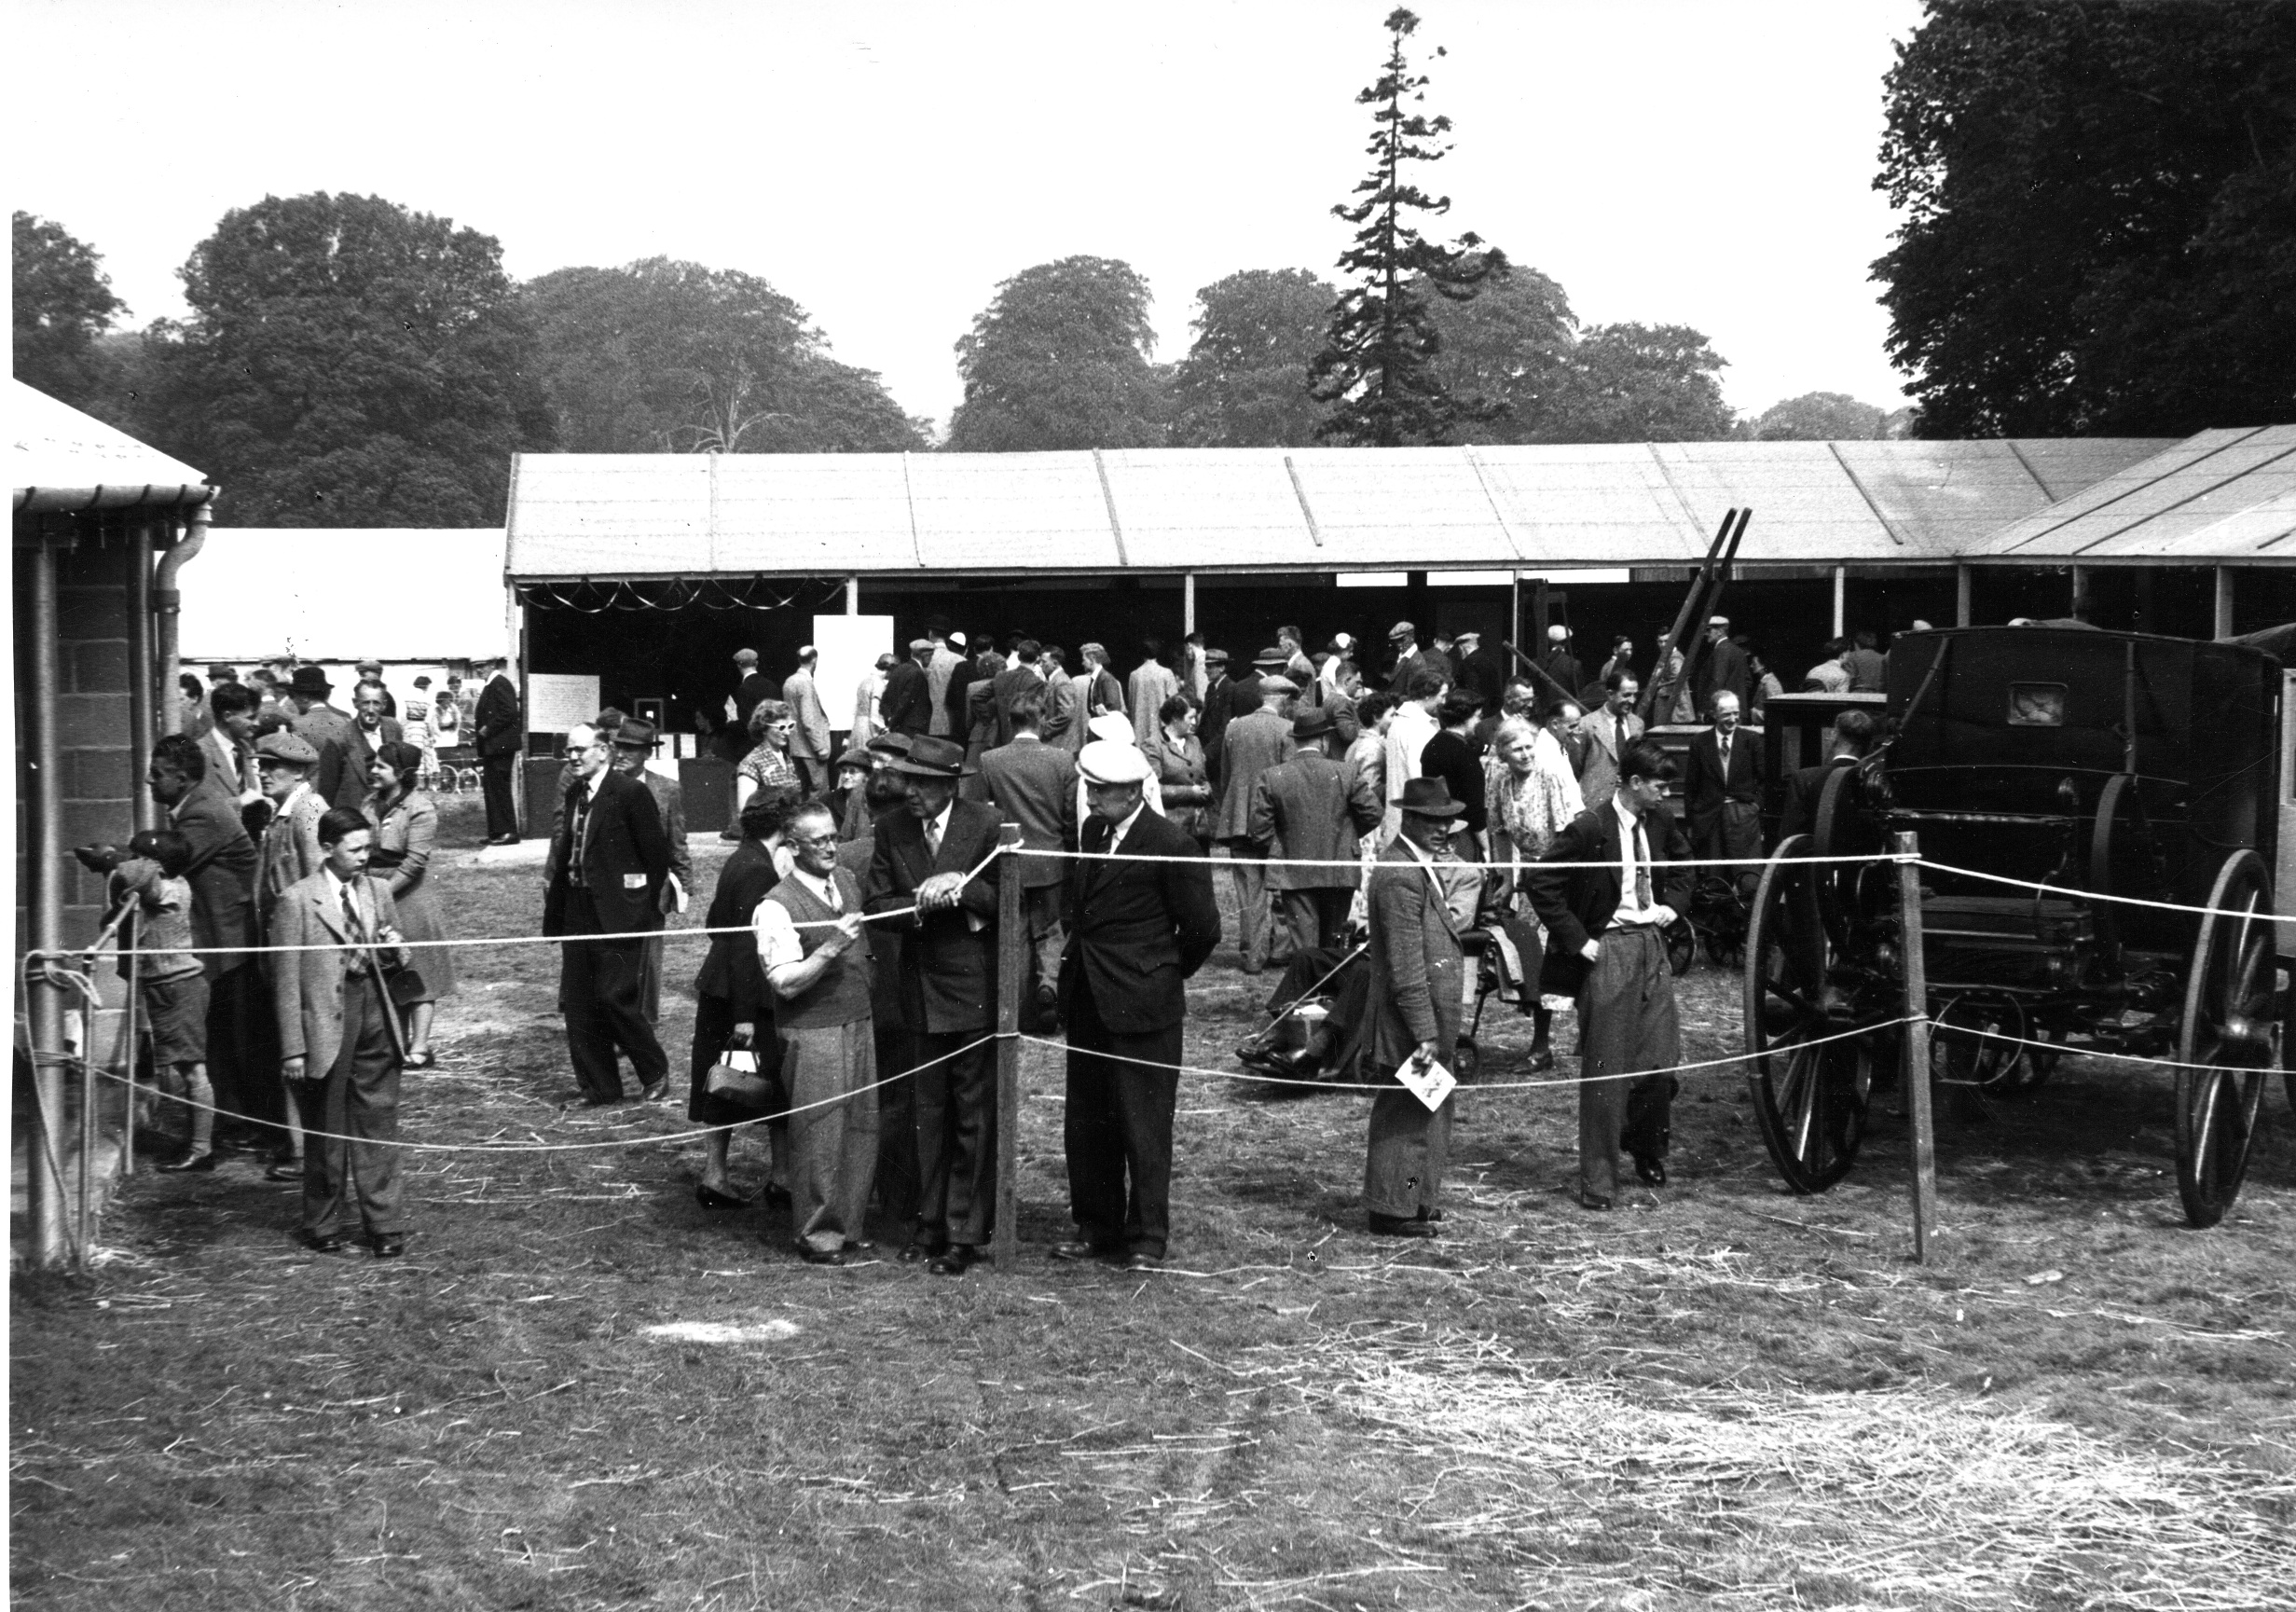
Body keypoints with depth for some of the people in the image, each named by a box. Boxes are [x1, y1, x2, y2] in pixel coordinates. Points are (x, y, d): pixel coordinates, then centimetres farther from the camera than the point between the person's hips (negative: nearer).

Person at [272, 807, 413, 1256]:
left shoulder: (379, 891, 8)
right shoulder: (298, 900, -7)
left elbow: (394, 960, 21)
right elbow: (288, 979, -7)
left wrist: (394, 950, -5)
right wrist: (292, 1048, -10)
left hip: (375, 1018, 4)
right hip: (326, 1024, -4)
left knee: (378, 1125, 5)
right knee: (327, 1131, 7)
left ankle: (385, 1225, 11)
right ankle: (324, 1226, 20)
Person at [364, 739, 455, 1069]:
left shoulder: (421, 809, -13)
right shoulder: (371, 803, 8)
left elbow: (414, 862, -18)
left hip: (407, 896, -7)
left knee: (417, 976, -1)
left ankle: (419, 1048, 1)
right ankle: (397, 1043, 21)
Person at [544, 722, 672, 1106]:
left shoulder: (631, 793, -10)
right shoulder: (575, 794, 12)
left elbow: (657, 854, -9)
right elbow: (566, 854, 15)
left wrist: (646, 908, -7)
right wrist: (555, 907, 9)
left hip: (617, 914, -7)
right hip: (577, 912, 8)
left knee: (616, 997, -9)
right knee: (577, 1005, 7)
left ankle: (655, 1073, 11)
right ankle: (598, 1088, 16)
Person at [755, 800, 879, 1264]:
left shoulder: (849, 883, 9)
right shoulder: (778, 906, -14)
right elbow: (785, 983, -19)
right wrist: (831, 947, -27)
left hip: (858, 1022, 7)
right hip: (811, 1033, -7)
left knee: (862, 1129, 8)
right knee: (819, 1134, -2)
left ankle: (849, 1225, 20)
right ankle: (818, 1235, 9)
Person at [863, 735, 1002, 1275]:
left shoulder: (986, 825, -10)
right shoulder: (892, 831, 2)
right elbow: (876, 905, 1)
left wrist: (959, 887, -23)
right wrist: (924, 904, -16)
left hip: (975, 992, -4)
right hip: (921, 991, 4)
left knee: (974, 1118, 2)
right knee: (930, 1115, 13)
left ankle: (966, 1235, 9)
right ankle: (930, 1224, 23)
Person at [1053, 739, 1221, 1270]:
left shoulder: (1172, 847, -14)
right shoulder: (1093, 832, 9)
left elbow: (1203, 927, -7)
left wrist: (1166, 973, 5)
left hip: (1141, 1005, -7)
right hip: (1087, 1002, 7)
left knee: (1144, 1127, 0)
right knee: (1085, 1124, 12)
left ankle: (1147, 1238, 9)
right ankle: (1095, 1226, 23)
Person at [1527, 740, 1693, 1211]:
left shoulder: (1660, 821, 6)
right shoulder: (1590, 828, -15)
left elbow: (1680, 862, 28)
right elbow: (1542, 884, -16)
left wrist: (1672, 903, 12)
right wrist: (1577, 941, -15)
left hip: (1652, 943, 6)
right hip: (1608, 949, -6)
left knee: (1659, 1061, 4)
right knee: (1606, 1069, -3)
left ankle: (1647, 1151, 30)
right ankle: (1598, 1180, 6)